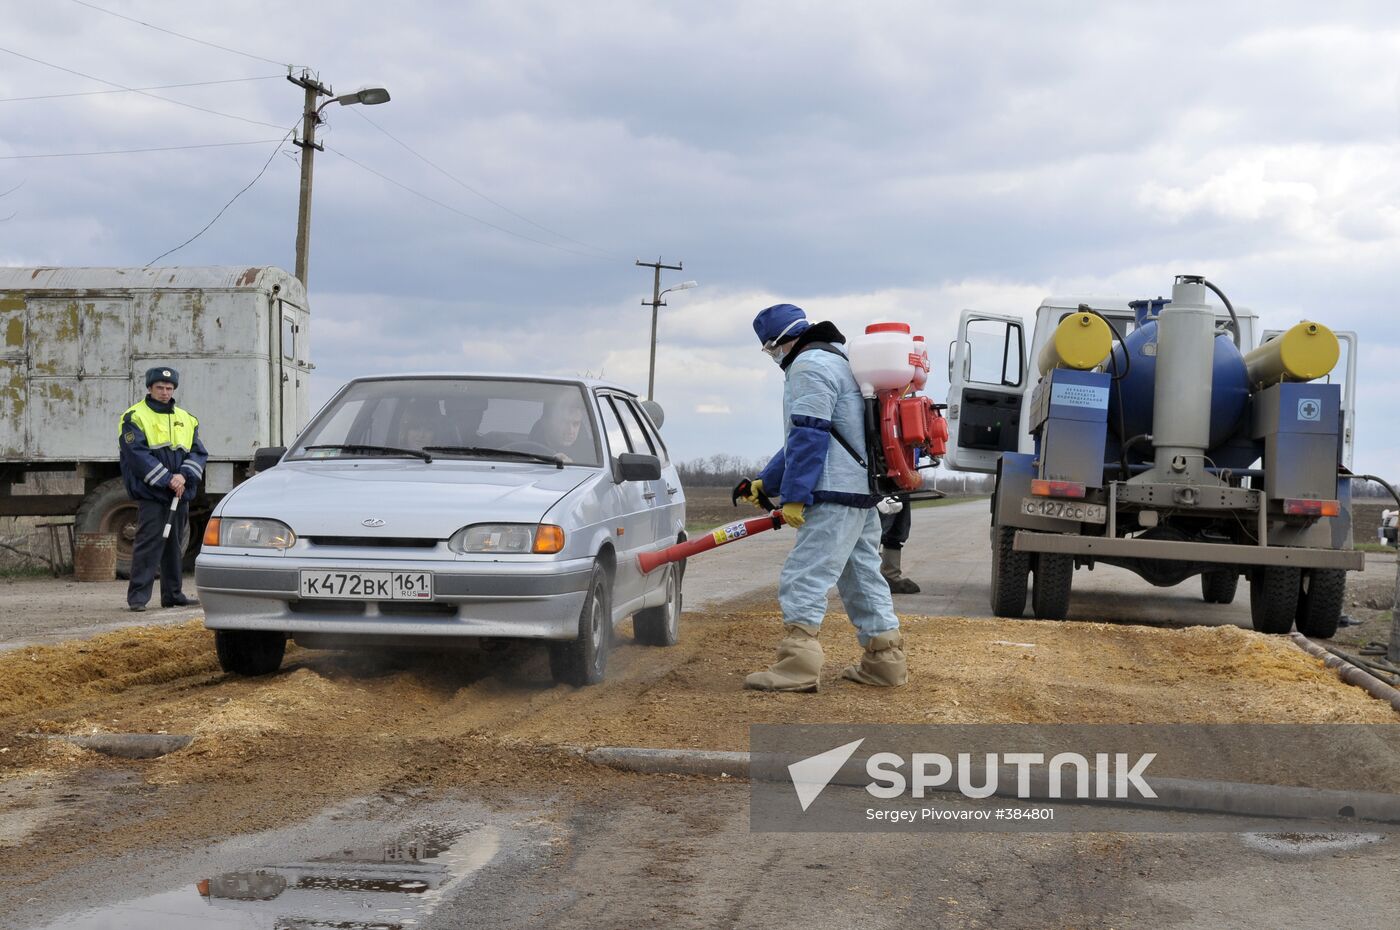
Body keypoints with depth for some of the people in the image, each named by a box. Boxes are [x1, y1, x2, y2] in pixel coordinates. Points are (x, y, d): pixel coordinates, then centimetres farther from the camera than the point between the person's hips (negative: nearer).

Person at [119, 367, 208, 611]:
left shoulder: (186, 419, 15)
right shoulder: (135, 417, -2)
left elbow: (199, 453, 8)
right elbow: (138, 454, -13)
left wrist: (183, 475, -11)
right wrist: (167, 479, -18)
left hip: (180, 495, 6)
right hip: (150, 493, -6)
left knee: (176, 545, 11)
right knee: (148, 543, -11)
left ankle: (173, 594, 19)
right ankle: (137, 596, -8)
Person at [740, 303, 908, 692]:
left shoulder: (810, 366, -10)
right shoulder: (837, 362, 24)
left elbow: (809, 438, -19)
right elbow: (801, 439, 26)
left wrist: (794, 496, -18)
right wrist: (766, 481, 26)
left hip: (834, 498, -11)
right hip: (862, 493, 11)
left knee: (804, 577, -12)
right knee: (863, 577, 14)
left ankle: (798, 666, -17)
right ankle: (885, 660, 17)